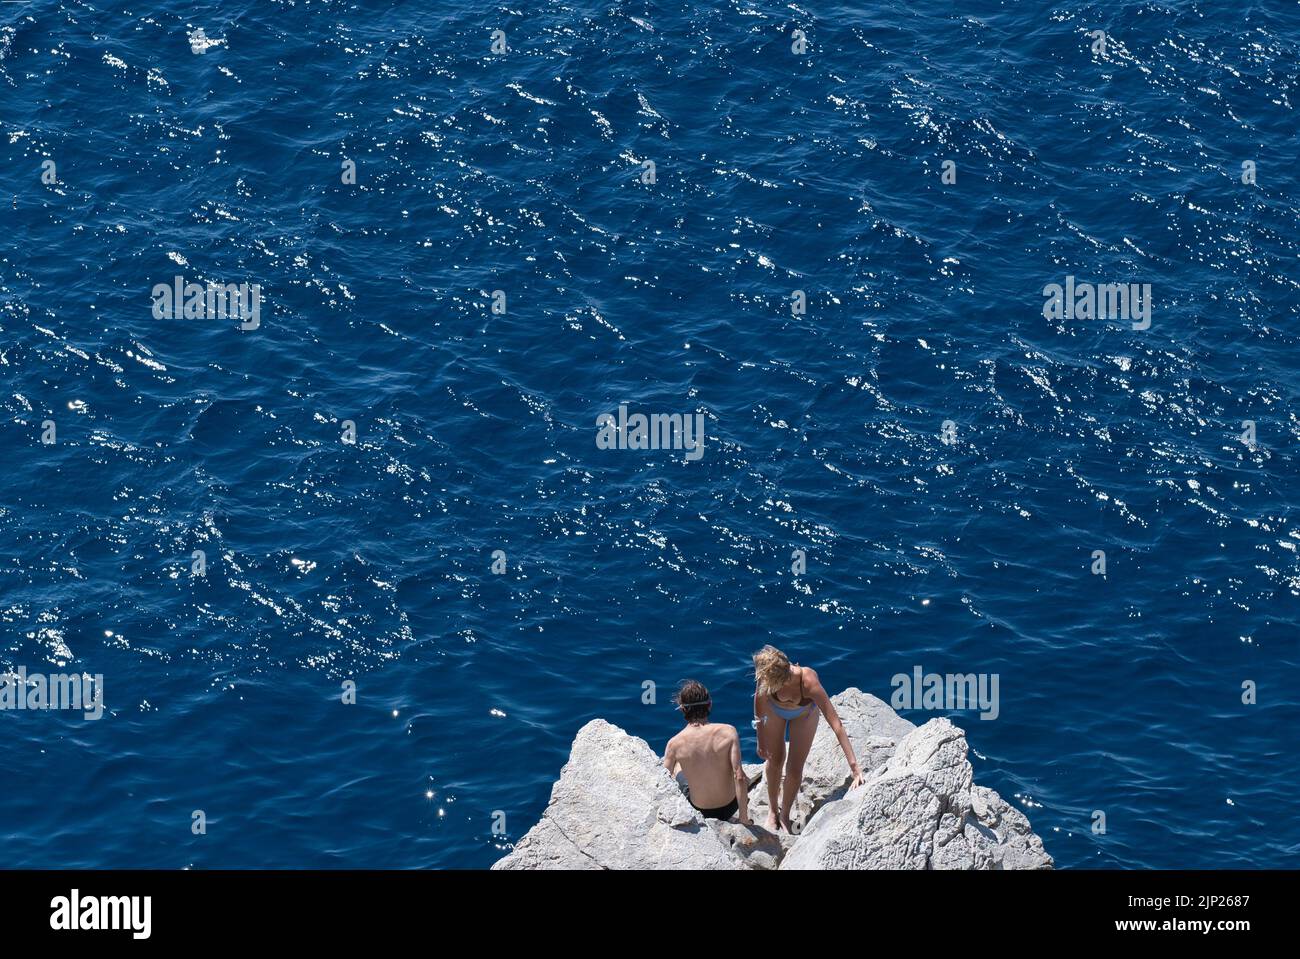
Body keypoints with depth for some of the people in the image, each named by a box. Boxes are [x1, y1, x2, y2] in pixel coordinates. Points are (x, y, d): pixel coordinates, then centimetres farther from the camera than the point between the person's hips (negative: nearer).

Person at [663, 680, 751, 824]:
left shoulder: (674, 744, -17)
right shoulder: (728, 732, -20)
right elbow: (739, 777, -23)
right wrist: (744, 818, -15)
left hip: (698, 810, 1)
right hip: (729, 808, -1)